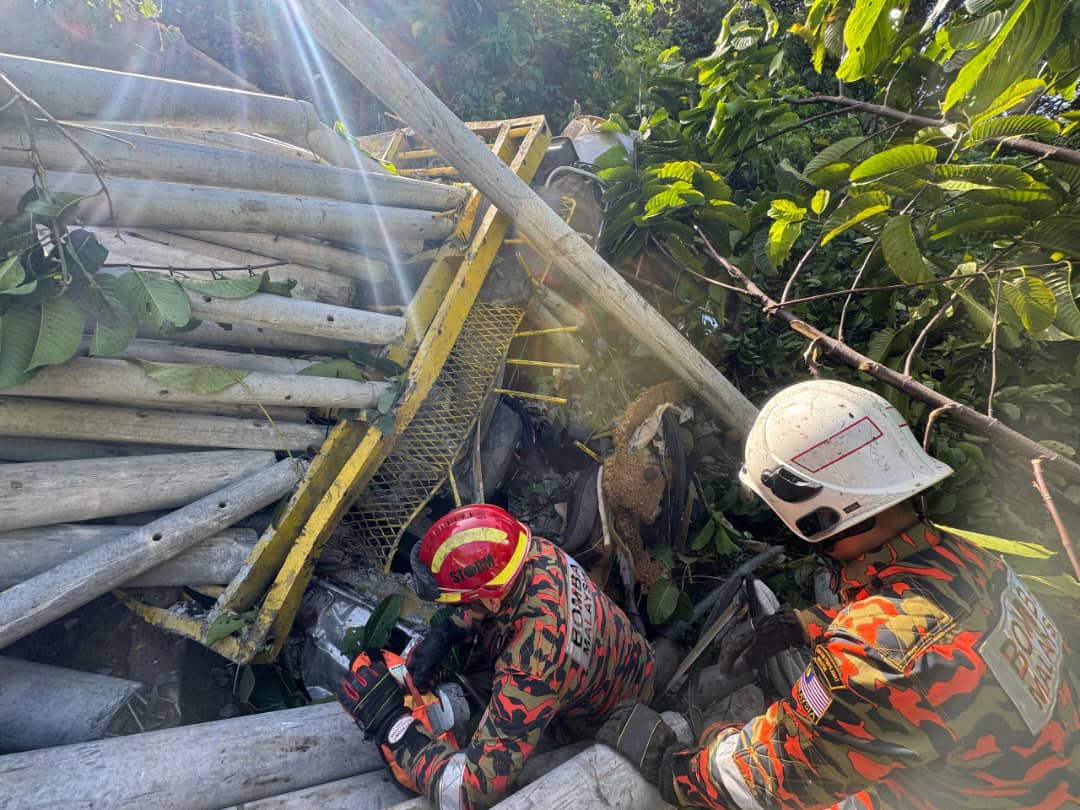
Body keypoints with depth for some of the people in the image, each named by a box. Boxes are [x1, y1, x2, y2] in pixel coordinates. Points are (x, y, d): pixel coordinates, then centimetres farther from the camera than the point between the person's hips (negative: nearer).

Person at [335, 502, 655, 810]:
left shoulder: (533, 666, -47)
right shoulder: (535, 550, -27)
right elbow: (490, 585, -3)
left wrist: (392, 724, -37)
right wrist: (445, 634, -16)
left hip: (613, 719, -5)